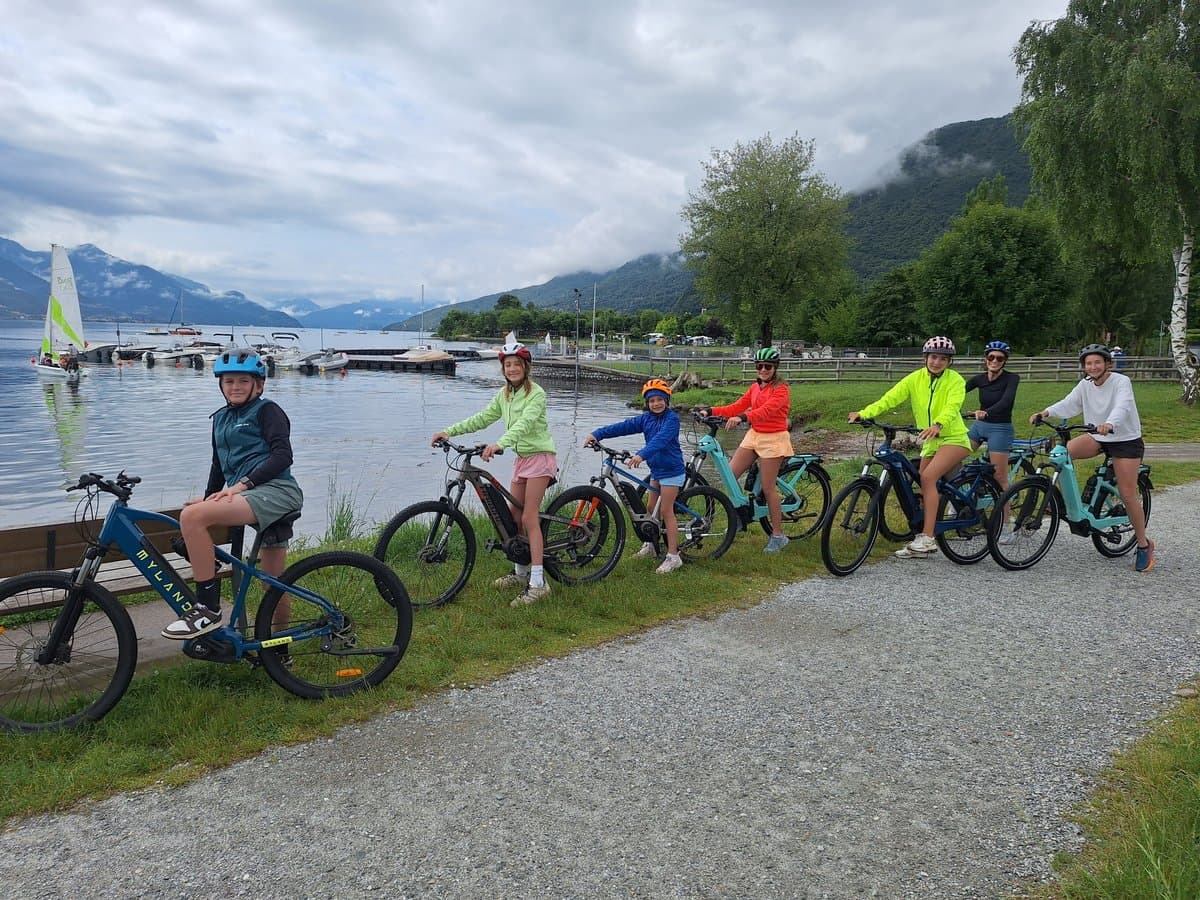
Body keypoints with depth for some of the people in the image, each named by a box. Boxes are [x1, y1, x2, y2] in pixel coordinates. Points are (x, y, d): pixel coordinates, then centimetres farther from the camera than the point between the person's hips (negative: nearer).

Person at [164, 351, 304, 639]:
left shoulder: (267, 410, 1)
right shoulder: (221, 418, 23)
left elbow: (282, 455, -12)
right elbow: (219, 464, 32)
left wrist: (243, 484, -19)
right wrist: (209, 497, 20)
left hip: (275, 490, -8)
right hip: (249, 496, 8)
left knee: (191, 516, -26)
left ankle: (208, 609, -21)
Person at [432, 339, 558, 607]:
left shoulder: (536, 393, -15)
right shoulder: (504, 394, 9)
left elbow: (525, 423, -30)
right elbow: (482, 418, 7)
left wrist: (499, 444, -46)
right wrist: (449, 431, -3)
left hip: (539, 456, -8)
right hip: (521, 458, 8)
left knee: (529, 518, -14)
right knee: (514, 517, 9)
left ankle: (538, 582, -13)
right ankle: (521, 572, 23)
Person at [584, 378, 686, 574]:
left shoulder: (672, 418, -16)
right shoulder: (646, 419, 4)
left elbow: (660, 439, -33)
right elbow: (623, 427, -7)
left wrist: (642, 454, -48)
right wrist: (597, 434, -19)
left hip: (671, 470, -7)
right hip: (656, 470, 7)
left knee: (666, 511, -7)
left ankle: (673, 556, -2)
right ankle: (650, 545, 34)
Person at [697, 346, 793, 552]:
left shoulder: (781, 389, -12)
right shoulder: (755, 387, 12)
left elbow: (767, 410, -30)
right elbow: (737, 406, 5)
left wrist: (742, 418, -45)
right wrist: (711, 411, -8)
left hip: (773, 439, -7)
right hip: (754, 435, 7)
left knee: (768, 488, -5)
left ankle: (778, 535, 7)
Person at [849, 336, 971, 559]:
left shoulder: (955, 380, -10)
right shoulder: (916, 378, 0)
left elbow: (952, 407, -28)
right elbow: (890, 398, -13)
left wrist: (938, 425, -49)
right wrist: (864, 413, -29)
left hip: (953, 438, -5)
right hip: (930, 441, 5)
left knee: (928, 476, -25)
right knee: (925, 490, 7)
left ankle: (927, 537, -24)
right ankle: (924, 542, 18)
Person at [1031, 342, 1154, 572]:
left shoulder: (1121, 382, -16)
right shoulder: (1085, 385, 1)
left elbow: (1122, 407, -34)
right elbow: (1068, 404, -11)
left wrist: (1109, 424, -55)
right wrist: (1045, 413, -30)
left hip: (1126, 440, -5)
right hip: (1097, 438, 5)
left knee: (1128, 495, -6)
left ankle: (1144, 545, 11)